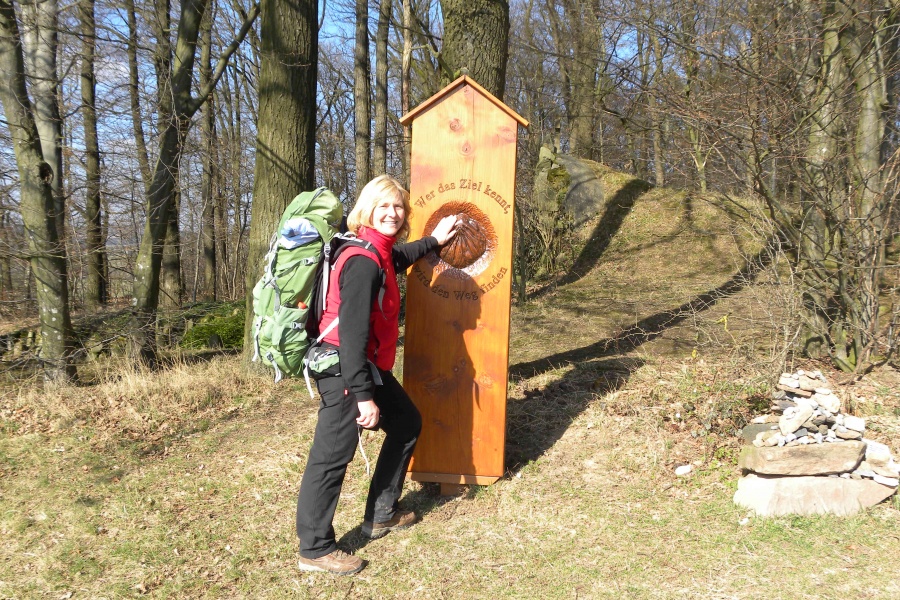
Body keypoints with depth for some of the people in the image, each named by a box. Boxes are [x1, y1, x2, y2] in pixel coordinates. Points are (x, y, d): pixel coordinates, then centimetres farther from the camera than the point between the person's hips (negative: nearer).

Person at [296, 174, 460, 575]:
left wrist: (434, 241, 40)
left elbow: (400, 258, 37)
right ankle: (314, 549, 10)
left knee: (407, 423, 20)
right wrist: (363, 395, -27)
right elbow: (352, 332, -26)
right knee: (332, 455, -3)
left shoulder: (380, 254, 8)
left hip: (369, 367, 11)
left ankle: (381, 515, 30)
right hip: (344, 370, -11)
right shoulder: (363, 262, -22)